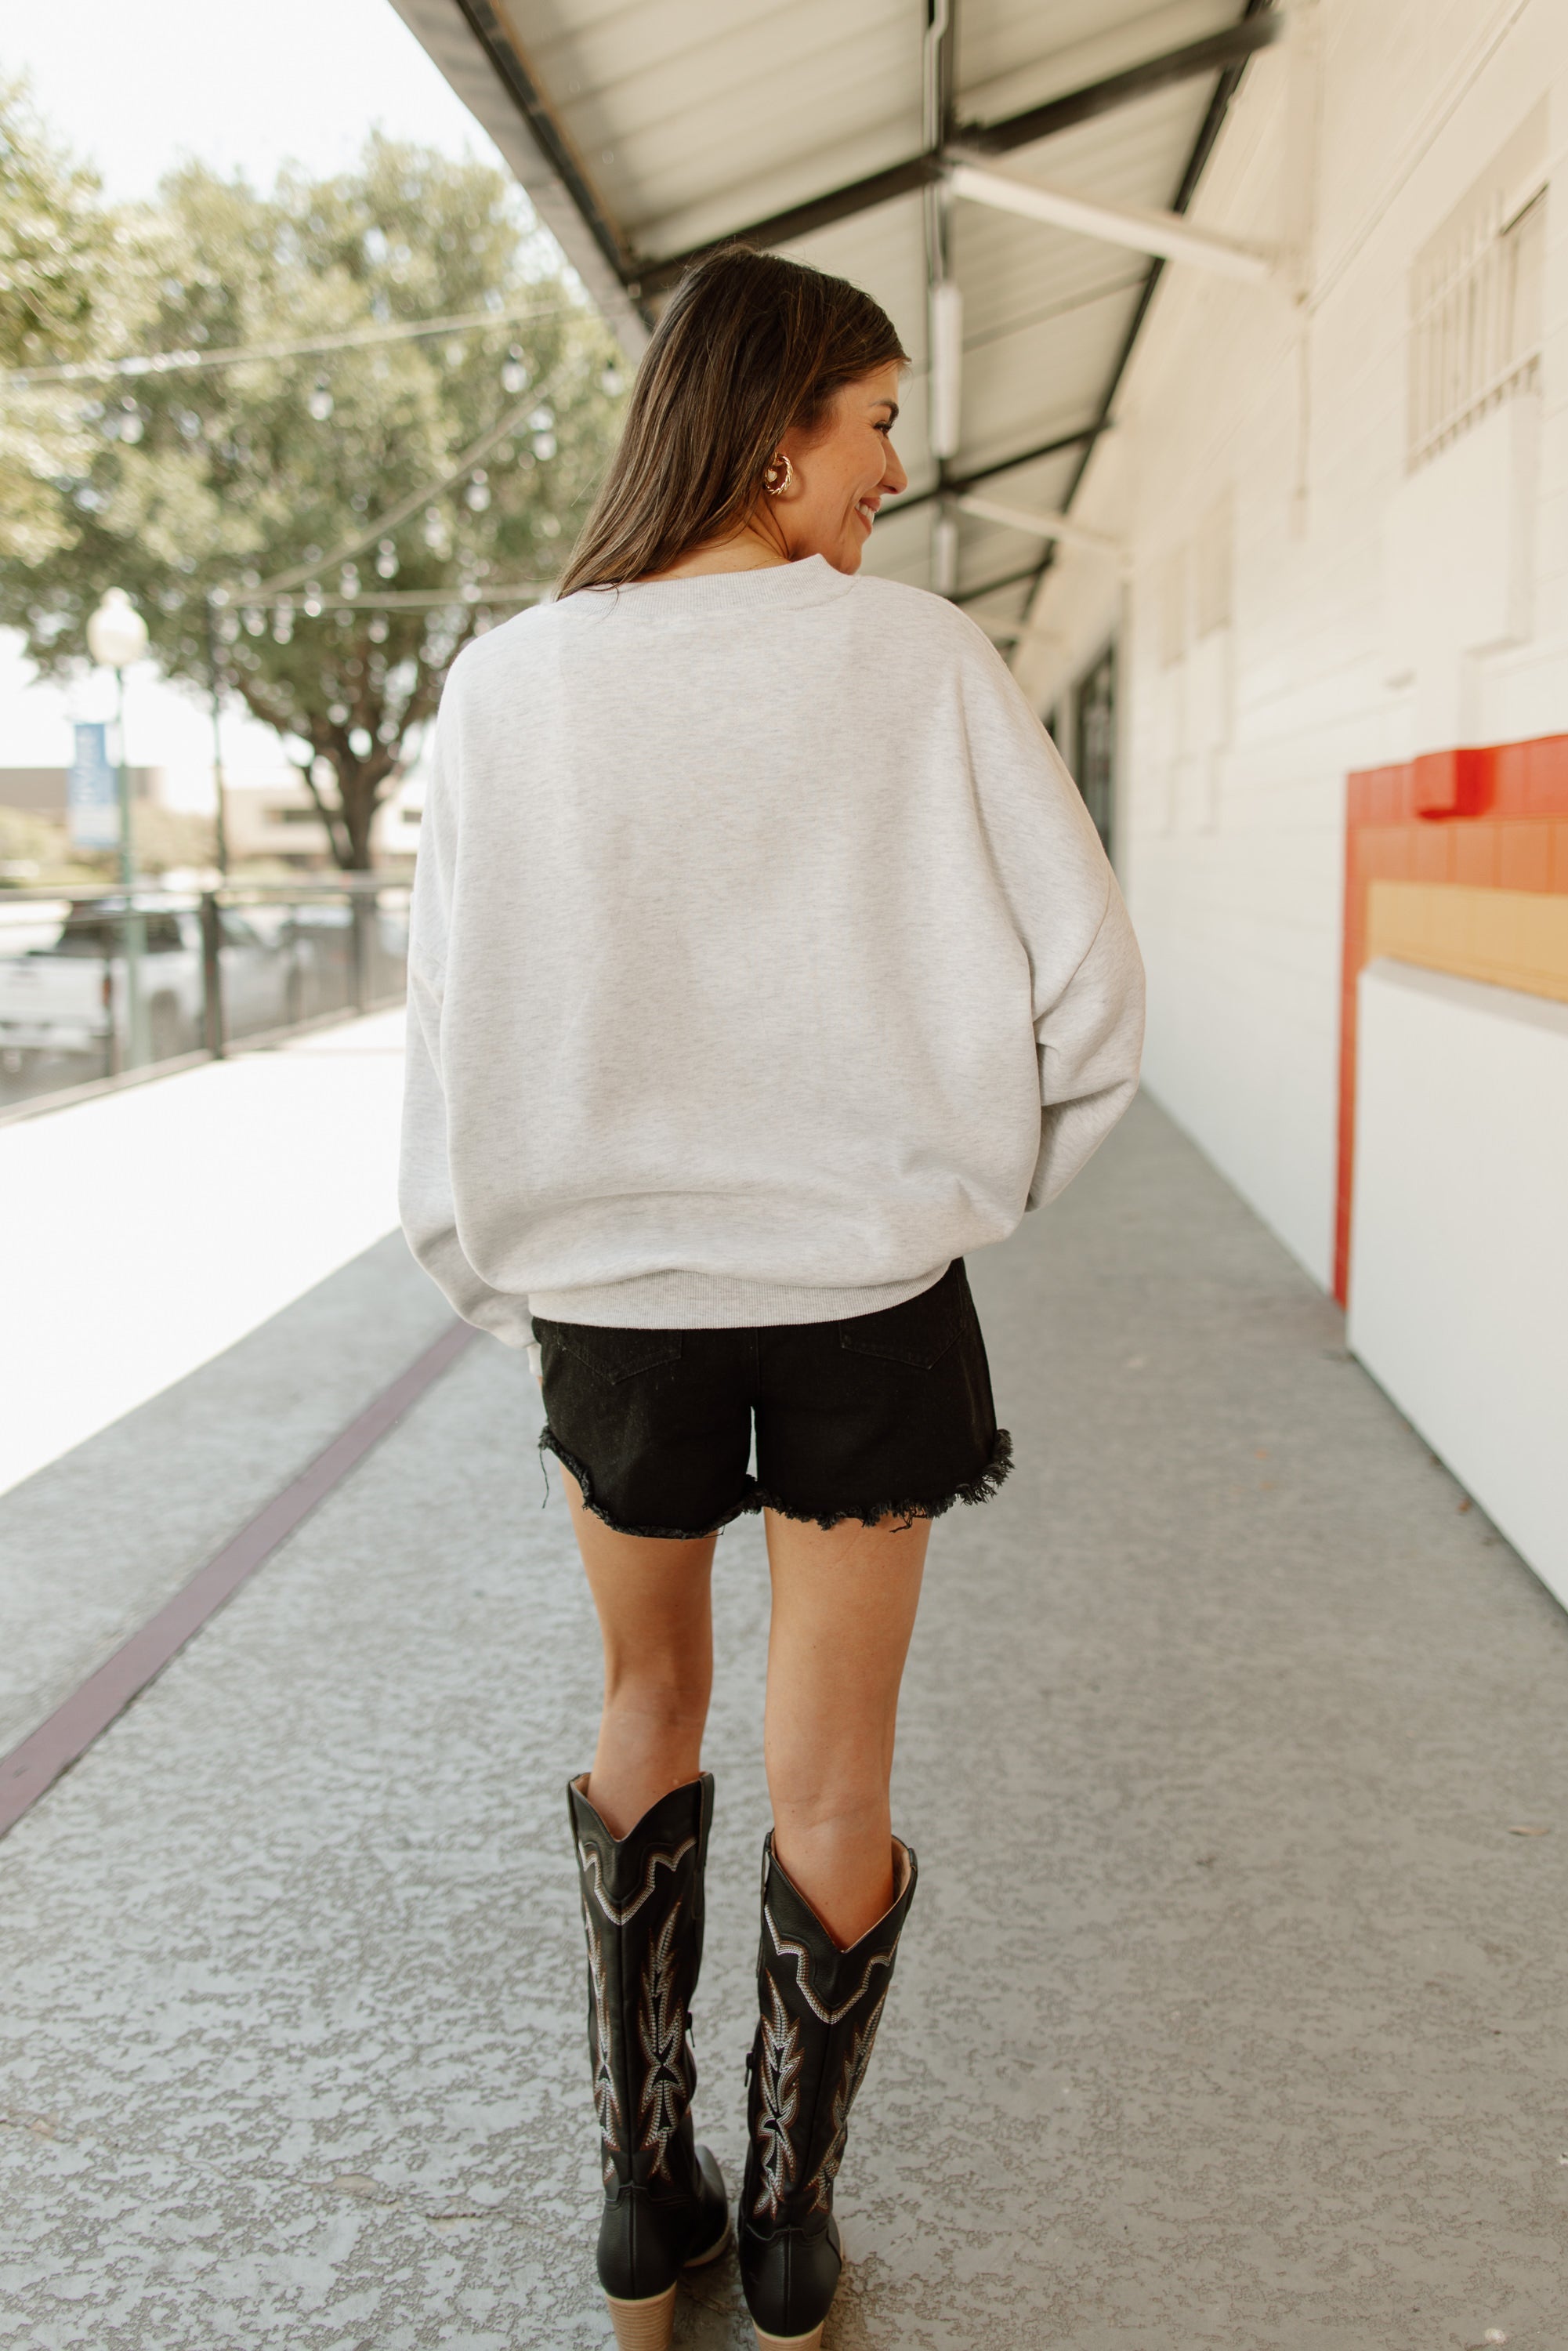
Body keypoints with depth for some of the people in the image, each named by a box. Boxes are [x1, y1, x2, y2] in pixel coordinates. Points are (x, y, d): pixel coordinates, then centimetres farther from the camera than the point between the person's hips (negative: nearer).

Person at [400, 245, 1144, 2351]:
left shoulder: (514, 685, -7)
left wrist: (499, 1271, 10)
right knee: (832, 1784, 12)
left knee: (651, 1711, 21)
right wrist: (971, 1182, 6)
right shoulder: (915, 658, -10)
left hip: (612, 1286, 2)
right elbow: (1084, 984, -10)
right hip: (864, 1284, -1)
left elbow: (463, 1031, -5)